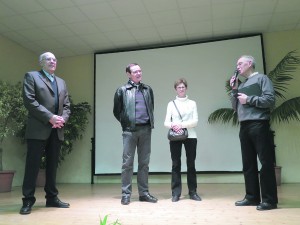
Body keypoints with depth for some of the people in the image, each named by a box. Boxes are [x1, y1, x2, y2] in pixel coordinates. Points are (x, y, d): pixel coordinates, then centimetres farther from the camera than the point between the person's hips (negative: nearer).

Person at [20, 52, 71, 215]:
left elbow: (66, 105, 16)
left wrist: (63, 119, -5)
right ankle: (28, 200, 7)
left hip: (57, 130, 5)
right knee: (32, 165, -3)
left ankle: (52, 198, 17)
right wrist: (50, 117, -15)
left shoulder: (61, 82, 21)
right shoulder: (31, 76, 4)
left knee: (52, 165, 9)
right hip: (38, 129, -5)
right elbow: (29, 100, -9)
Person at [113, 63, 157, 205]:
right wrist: (126, 123, 7)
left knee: (144, 163, 8)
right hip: (130, 131, -3)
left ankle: (144, 193, 17)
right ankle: (126, 194, 9)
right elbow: (117, 111, 7)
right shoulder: (122, 90, 1)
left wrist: (150, 122, 13)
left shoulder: (148, 89, 11)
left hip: (146, 130, 3)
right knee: (127, 163, 0)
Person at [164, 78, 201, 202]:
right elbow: (166, 122, 2)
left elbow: (195, 121, -3)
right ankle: (176, 193, 6)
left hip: (190, 136, 0)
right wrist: (173, 125, -19)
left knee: (191, 164, 4)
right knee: (176, 164, 1)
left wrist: (182, 125, -17)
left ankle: (193, 192, 13)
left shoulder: (192, 103, 8)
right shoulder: (171, 104, 9)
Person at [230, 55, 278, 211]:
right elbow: (235, 107, 17)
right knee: (248, 164, 9)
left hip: (258, 125, -7)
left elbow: (270, 100, -9)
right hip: (244, 127, 7)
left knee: (265, 162, -3)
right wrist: (234, 90, 9)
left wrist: (249, 99, -9)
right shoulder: (241, 84, 19)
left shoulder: (261, 78, 2)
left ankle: (270, 200, 3)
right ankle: (252, 197, 17)